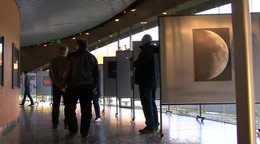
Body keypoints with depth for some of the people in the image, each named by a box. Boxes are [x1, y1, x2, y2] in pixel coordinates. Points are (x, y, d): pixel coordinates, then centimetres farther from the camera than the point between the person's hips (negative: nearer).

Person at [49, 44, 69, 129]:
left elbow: (51, 73, -6)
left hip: (56, 85, 2)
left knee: (56, 104, 8)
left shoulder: (53, 61, 2)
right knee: (67, 104, 4)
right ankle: (67, 123, 1)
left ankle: (55, 123, 8)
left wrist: (57, 83, -6)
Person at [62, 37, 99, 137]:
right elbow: (96, 73, 9)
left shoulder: (71, 57, -4)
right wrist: (94, 86, 17)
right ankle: (84, 132, 7)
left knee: (71, 108, 11)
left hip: (73, 86, -2)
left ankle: (73, 129, 10)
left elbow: (66, 72, -6)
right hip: (88, 87, 3)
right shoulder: (92, 57, 7)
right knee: (86, 110, 6)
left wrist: (64, 85, 3)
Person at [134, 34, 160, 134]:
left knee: (146, 103, -5)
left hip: (146, 80, -9)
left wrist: (134, 63, 2)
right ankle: (155, 124, 20)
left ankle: (150, 126, -4)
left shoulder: (146, 49, -14)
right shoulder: (155, 49, 13)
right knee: (152, 102, 16)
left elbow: (139, 63, -20)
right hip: (154, 80, 9)